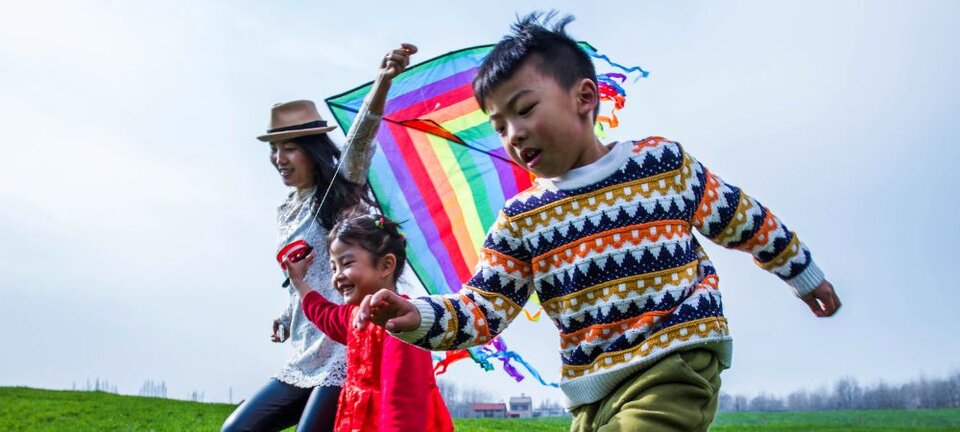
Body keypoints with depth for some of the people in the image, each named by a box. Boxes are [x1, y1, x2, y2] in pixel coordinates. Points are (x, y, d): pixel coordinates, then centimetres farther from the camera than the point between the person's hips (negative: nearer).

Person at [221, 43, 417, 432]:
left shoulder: (339, 192, -4)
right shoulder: (286, 212, 17)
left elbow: (360, 140, -24)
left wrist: (383, 82, -41)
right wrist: (286, 320, 12)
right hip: (305, 357, 8)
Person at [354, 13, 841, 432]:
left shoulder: (664, 162, -2)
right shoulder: (518, 221, 3)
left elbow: (743, 220, 11)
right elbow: (483, 309, -1)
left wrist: (804, 275, 25)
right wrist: (419, 317, -21)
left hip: (675, 365, -4)